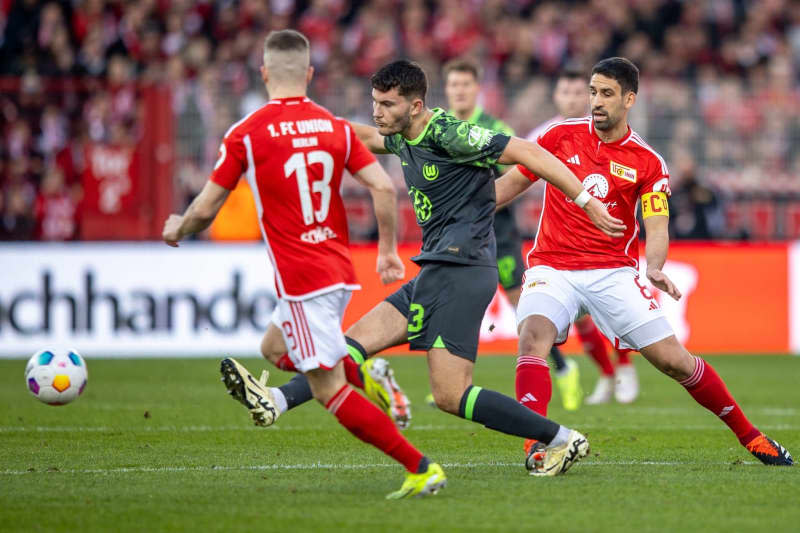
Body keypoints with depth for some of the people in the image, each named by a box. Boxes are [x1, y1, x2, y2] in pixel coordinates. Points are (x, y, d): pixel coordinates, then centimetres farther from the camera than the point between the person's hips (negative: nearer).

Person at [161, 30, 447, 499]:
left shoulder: (246, 134, -7)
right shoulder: (336, 127, 4)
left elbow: (206, 209, -1)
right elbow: (383, 187, -2)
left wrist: (178, 229, 21)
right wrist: (388, 249, 13)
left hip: (301, 279, -7)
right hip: (340, 272, 7)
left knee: (331, 390, -6)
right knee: (275, 345, 32)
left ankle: (420, 467, -11)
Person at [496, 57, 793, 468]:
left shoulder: (648, 163, 0)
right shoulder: (561, 136, 2)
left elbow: (656, 229, -7)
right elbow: (512, 182, 11)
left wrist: (654, 268, -27)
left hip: (613, 274, 0)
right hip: (552, 268, 0)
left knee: (674, 360, -4)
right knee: (533, 337, -30)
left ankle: (750, 437, 14)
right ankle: (536, 445, -31)